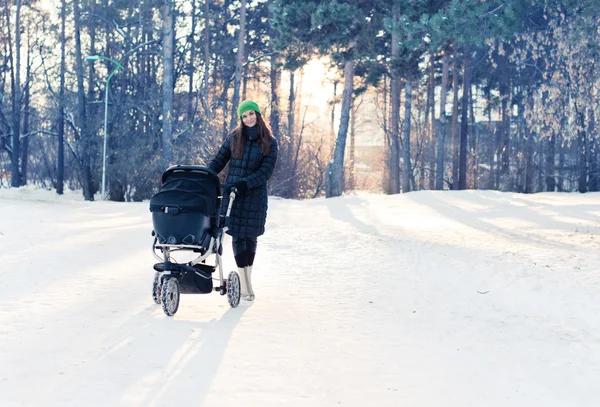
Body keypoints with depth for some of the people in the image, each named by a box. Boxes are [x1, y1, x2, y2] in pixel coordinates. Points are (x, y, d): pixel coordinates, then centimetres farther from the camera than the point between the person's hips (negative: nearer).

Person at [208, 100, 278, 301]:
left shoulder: (269, 142, 0)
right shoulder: (234, 137, 5)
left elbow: (265, 172, -7)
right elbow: (218, 161, 10)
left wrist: (245, 183, -19)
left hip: (255, 195, -1)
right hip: (232, 194, 1)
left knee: (250, 236, 4)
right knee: (238, 236, -3)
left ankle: (247, 279, 16)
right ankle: (245, 284, -1)